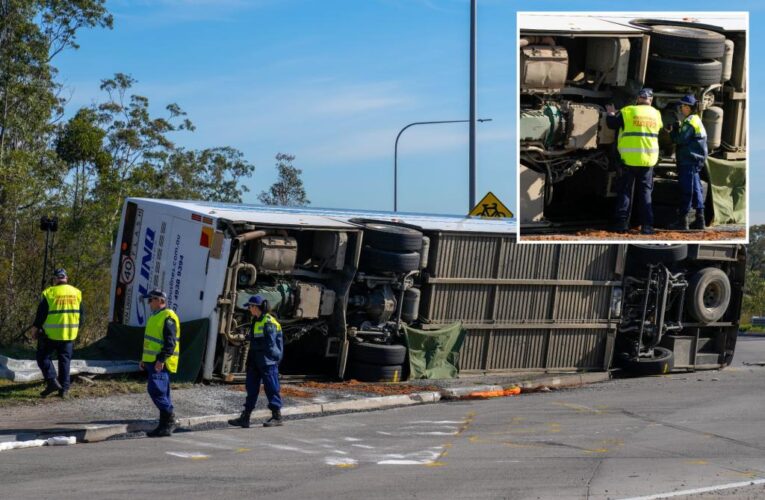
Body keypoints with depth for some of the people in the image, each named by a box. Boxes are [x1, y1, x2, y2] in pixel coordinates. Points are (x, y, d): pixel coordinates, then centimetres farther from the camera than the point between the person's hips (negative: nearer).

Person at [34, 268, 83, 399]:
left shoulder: (49, 293, -9)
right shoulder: (76, 293, 5)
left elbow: (41, 314, -6)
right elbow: (80, 314, 12)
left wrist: (38, 328, 6)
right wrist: (76, 328, 22)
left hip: (51, 334, -4)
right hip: (69, 334, 4)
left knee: (43, 357, 9)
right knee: (64, 360, 11)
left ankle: (52, 381, -7)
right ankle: (64, 389, 8)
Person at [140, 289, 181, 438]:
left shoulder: (168, 317, -13)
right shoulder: (155, 316, 19)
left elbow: (170, 342, -20)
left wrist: (161, 360, -25)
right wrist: (144, 359, 23)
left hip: (161, 363, -10)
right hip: (153, 362, 10)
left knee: (155, 390, -17)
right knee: (162, 393, 10)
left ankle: (170, 419, -11)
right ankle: (166, 425, 12)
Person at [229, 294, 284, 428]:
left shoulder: (269, 322, -13)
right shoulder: (256, 321, 15)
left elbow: (270, 344, -15)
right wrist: (250, 360, 19)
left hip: (267, 362, -9)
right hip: (255, 361, 9)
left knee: (271, 388, -2)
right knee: (251, 387, 7)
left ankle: (277, 417, 7)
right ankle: (245, 418, 9)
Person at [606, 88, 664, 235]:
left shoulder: (628, 112, -6)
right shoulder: (656, 114, 6)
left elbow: (612, 124, 2)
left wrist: (611, 113, 24)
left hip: (629, 159, -3)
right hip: (649, 160, 3)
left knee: (624, 191, 6)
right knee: (645, 192, 10)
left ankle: (622, 224, 1)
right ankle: (647, 225, 4)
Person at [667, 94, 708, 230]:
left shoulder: (690, 122, -13)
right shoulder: (696, 120, 20)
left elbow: (682, 140, -19)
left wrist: (673, 132, -1)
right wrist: (676, 132, 8)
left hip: (688, 161, -10)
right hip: (696, 160, 10)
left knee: (686, 190, -8)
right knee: (696, 189, 11)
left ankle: (682, 220, -6)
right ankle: (699, 219, 13)